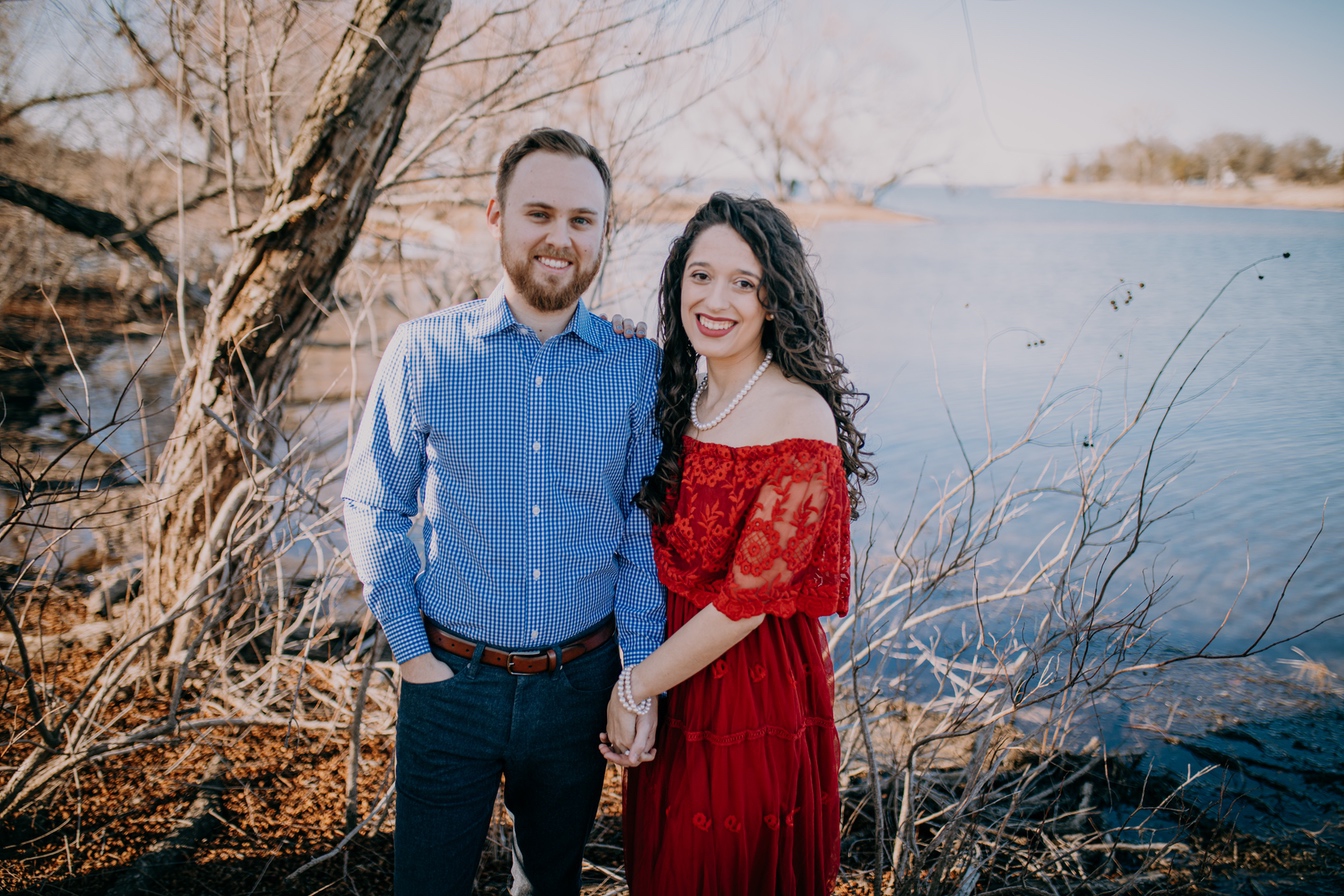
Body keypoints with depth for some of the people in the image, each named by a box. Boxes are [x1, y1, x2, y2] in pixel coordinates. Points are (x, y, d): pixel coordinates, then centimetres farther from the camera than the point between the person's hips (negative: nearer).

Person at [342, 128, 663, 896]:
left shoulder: (638, 368, -5)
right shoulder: (423, 352, -7)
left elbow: (644, 528, 0)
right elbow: (374, 508, 0)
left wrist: (642, 673, -3)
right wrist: (411, 649, -4)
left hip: (580, 682, 2)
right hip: (451, 681, -1)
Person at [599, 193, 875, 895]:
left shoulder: (801, 422, -21)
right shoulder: (687, 400, 2)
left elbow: (748, 598, -21)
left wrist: (636, 686, -13)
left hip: (753, 698, -7)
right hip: (672, 668, 7)